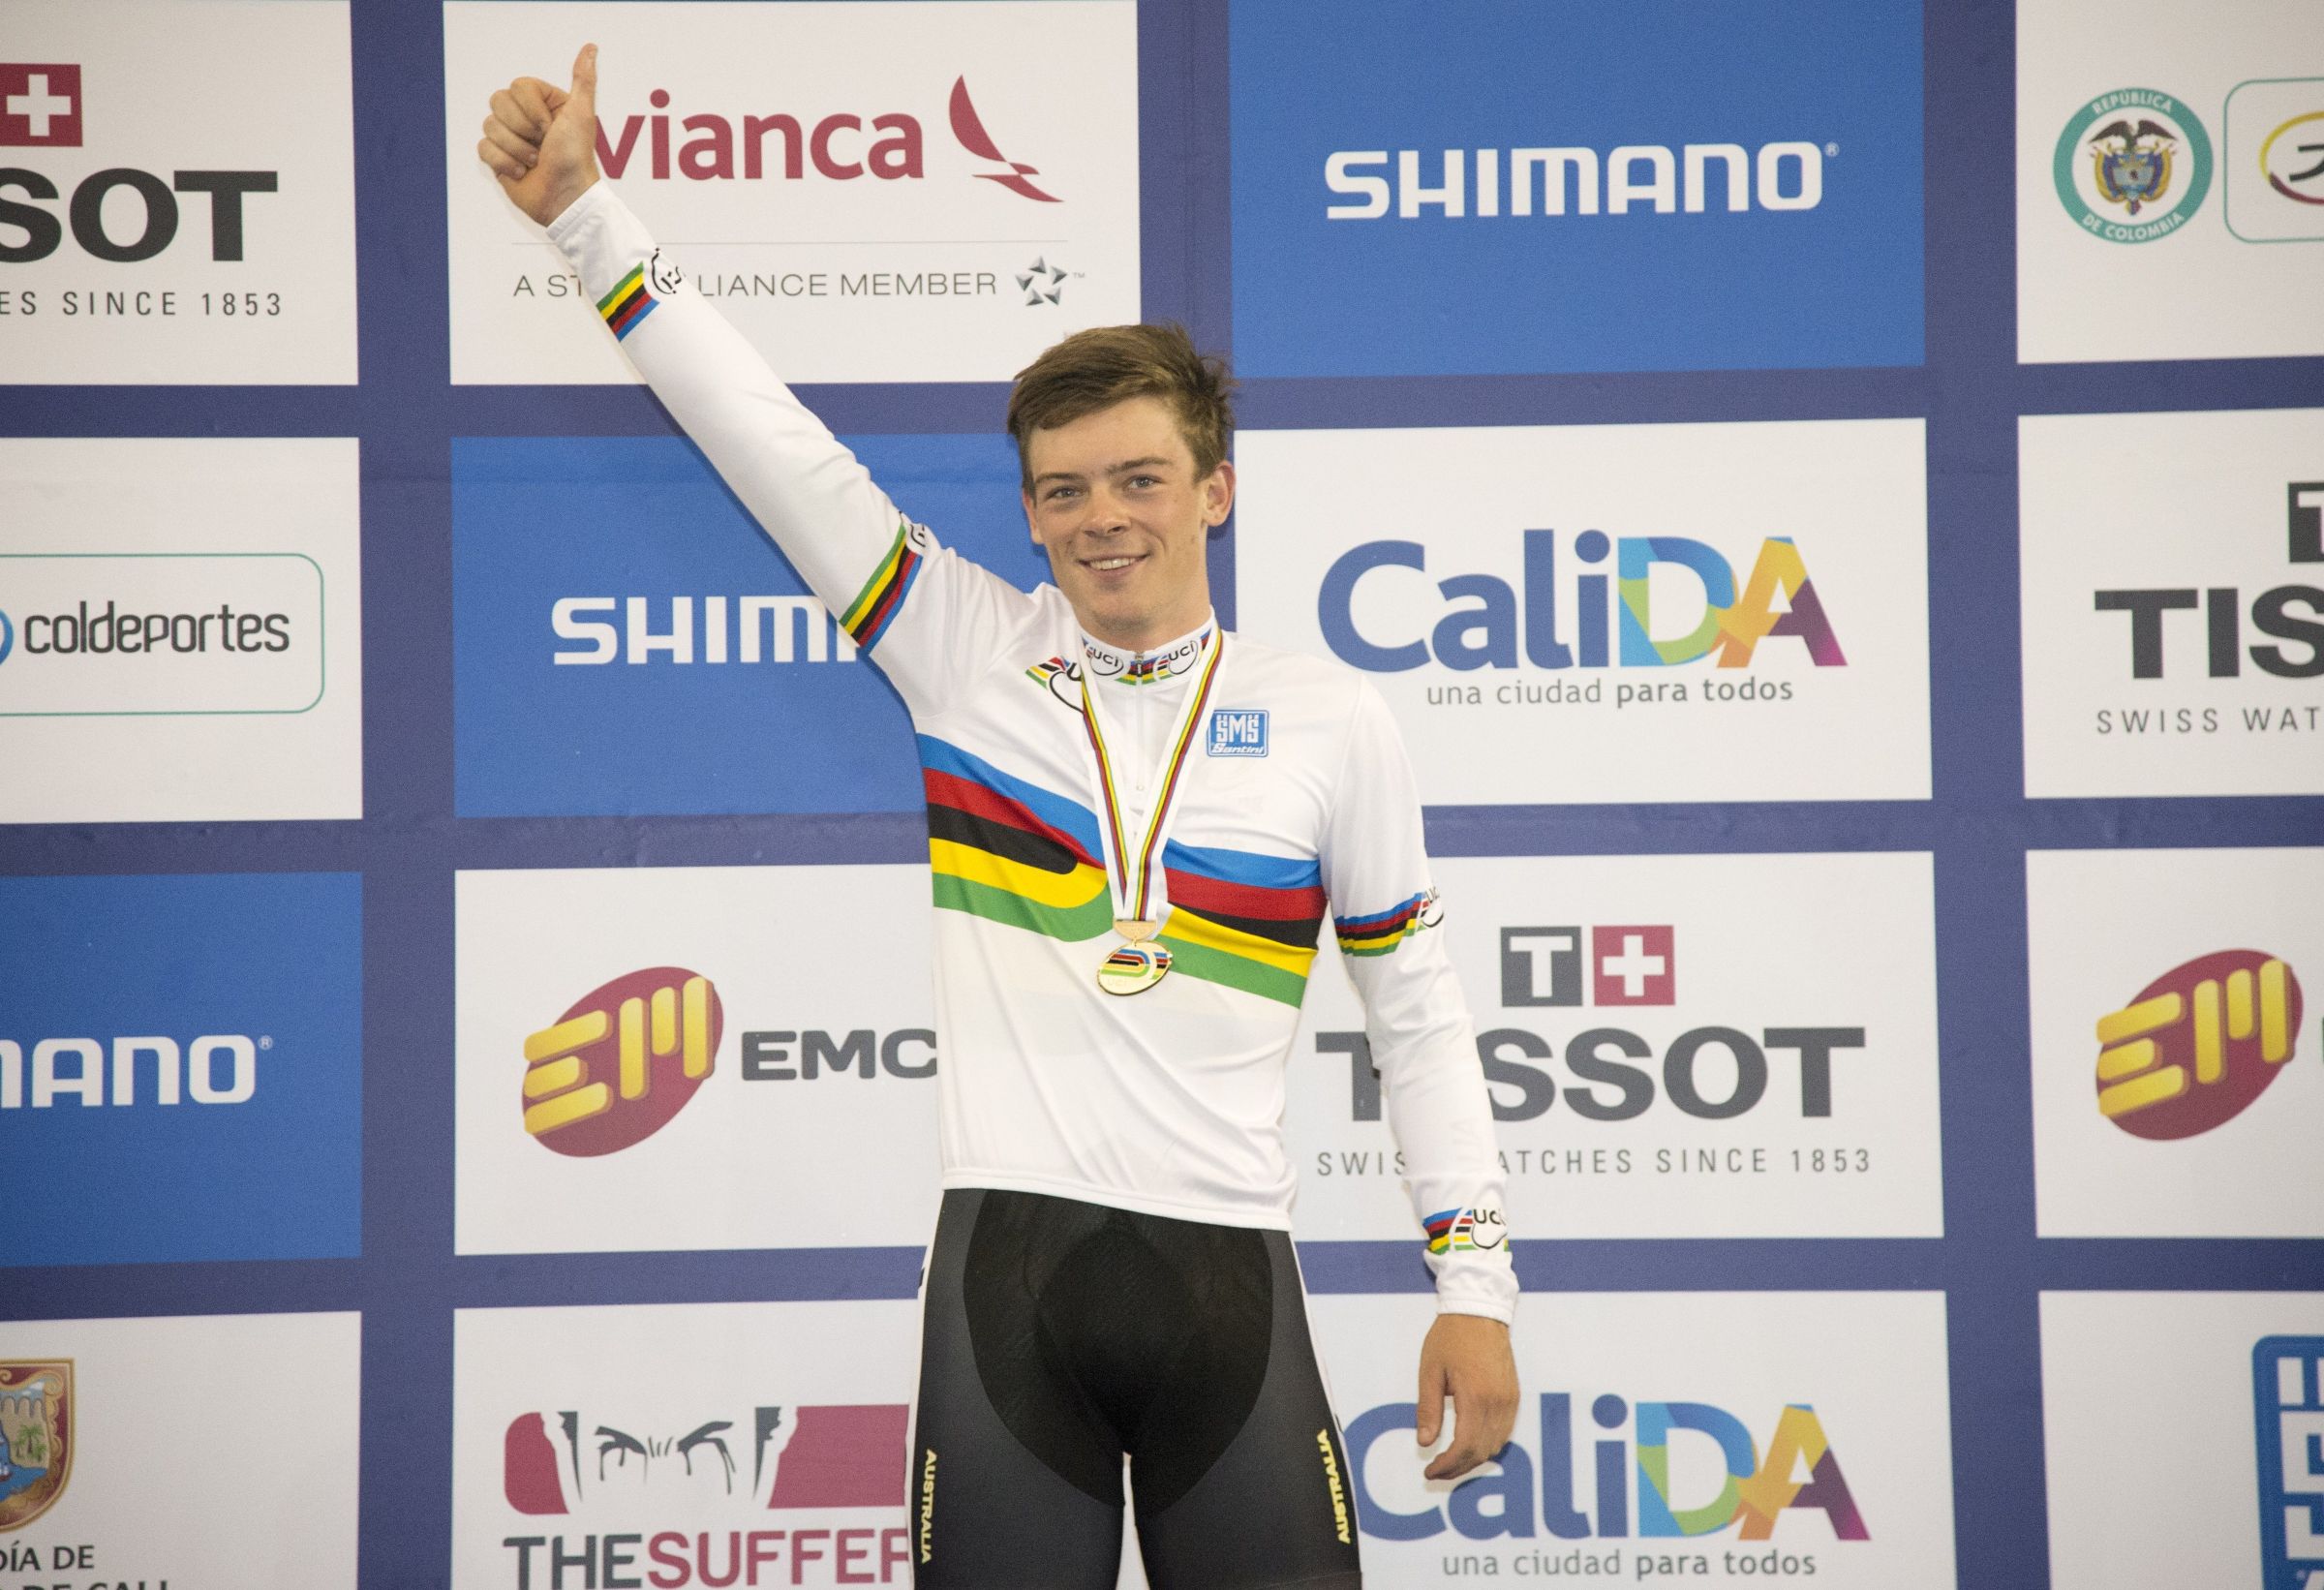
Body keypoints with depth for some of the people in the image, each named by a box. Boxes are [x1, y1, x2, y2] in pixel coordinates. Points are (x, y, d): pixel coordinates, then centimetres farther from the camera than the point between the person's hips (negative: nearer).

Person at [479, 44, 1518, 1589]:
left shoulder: (1330, 718, 7)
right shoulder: (965, 650, 7)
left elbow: (1417, 1010, 12)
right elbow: (776, 445, 3)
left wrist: (1475, 1282, 7)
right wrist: (590, 215, -2)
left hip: (1228, 1273, 0)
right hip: (1006, 1266, 0)